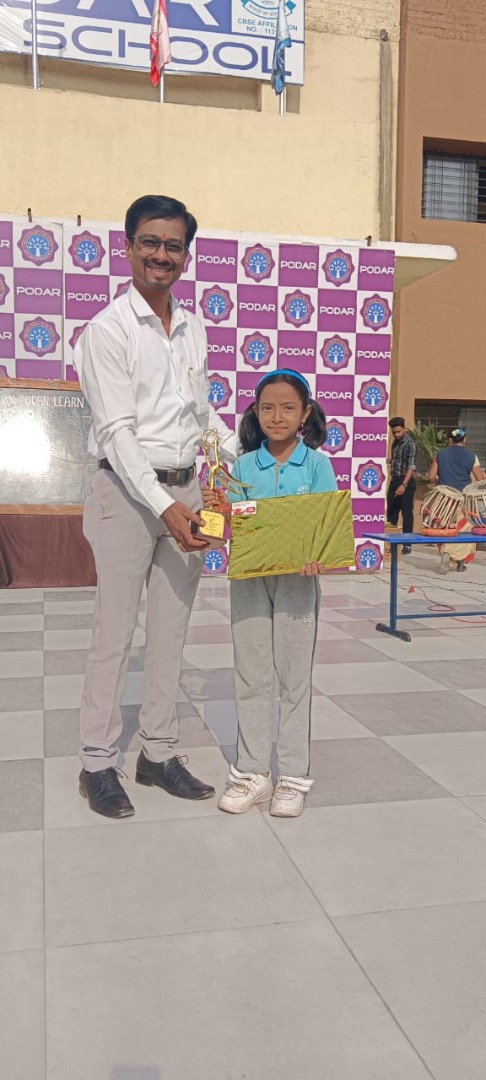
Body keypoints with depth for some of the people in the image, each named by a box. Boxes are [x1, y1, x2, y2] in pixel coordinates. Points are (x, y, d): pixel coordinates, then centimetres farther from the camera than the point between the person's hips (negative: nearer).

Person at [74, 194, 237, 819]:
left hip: (185, 490, 6)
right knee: (114, 633, 0)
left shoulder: (193, 329, 13)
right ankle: (98, 763, 13)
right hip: (128, 491, -6)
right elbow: (116, 431, -15)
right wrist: (162, 506, -24)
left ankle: (158, 753, 22)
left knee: (171, 632, 10)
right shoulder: (108, 330, -7)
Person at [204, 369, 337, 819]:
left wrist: (317, 556, -27)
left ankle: (293, 777, 19)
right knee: (251, 676, 10)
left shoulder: (316, 464, -2)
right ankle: (252, 772, 23)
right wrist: (216, 508, -15)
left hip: (296, 579, -3)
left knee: (295, 677, 7)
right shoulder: (244, 466, 5)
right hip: (249, 576, 3)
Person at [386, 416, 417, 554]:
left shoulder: (410, 444, -14)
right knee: (391, 512, 10)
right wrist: (396, 483, 14)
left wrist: (404, 485, -33)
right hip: (394, 481, 8)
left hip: (406, 482, -8)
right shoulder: (396, 442, 12)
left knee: (406, 513, -4)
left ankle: (407, 544, 1)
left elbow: (411, 466, -22)